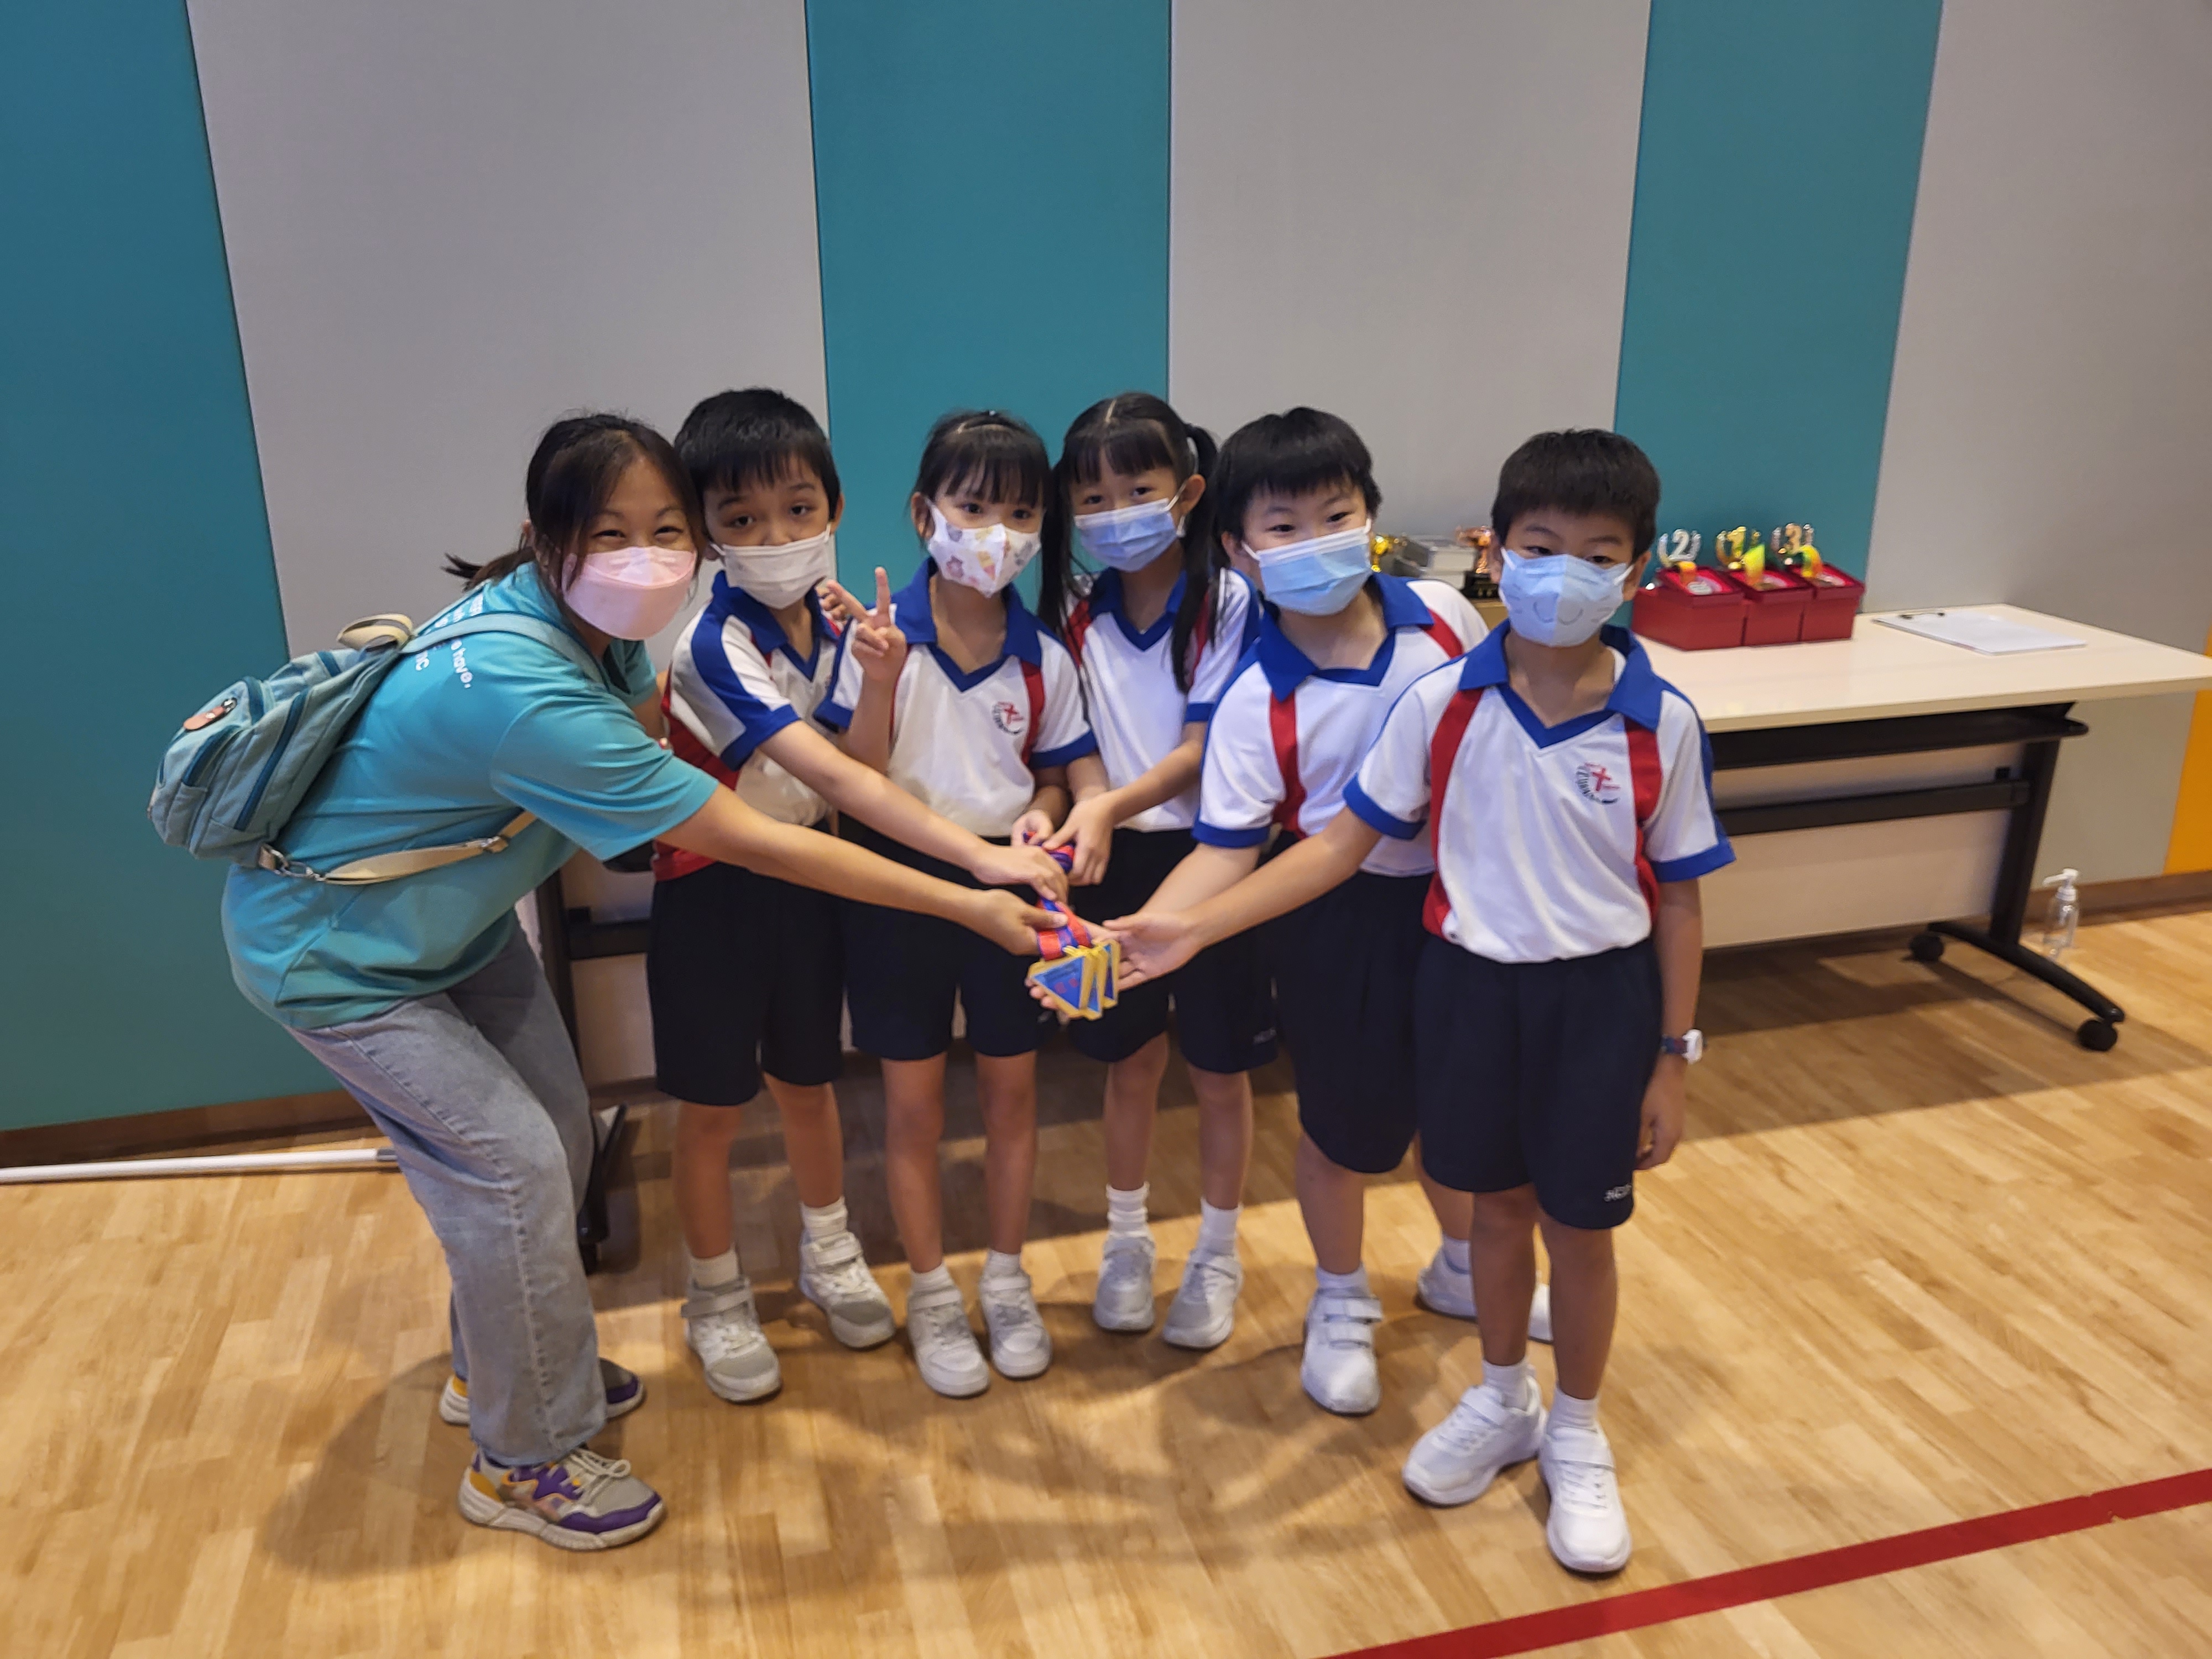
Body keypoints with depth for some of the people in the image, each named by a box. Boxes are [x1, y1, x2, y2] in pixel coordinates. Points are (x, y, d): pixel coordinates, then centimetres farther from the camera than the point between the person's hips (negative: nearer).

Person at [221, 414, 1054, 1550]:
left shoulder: (585, 616, -13)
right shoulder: (522, 690, -39)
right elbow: (749, 843, -37)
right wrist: (966, 909, -34)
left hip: (452, 915, 8)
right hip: (328, 950, -8)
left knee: (556, 1133, 10)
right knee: (510, 1162, -8)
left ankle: (496, 1365, 35)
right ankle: (521, 1462, 13)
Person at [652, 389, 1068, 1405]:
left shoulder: (833, 619, -4)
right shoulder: (717, 645, -27)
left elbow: (859, 764, 0)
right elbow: (834, 779, -39)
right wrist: (980, 858, -44)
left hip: (808, 875, 6)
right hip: (711, 890, -5)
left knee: (807, 1077, 20)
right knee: (712, 1104, 9)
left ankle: (828, 1255, 42)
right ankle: (716, 1302, 31)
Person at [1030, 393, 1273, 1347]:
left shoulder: (1228, 603, -12)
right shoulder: (1078, 609, 1)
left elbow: (1205, 749, -18)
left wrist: (1113, 803, -31)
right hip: (1115, 859, 3)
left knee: (1218, 1072, 11)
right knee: (1131, 1062, 16)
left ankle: (1217, 1256, 31)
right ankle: (1127, 1241, 36)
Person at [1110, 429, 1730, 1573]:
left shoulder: (1660, 723, -12)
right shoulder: (1441, 702, -11)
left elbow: (1678, 897, -4)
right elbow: (1344, 844, -8)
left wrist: (1671, 1059, -2)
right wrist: (1193, 928, -16)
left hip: (1601, 998, -1)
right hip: (1469, 982, 1)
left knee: (1580, 1225, 13)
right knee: (1497, 1204, 19)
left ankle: (1576, 1437, 39)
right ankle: (1502, 1402, 45)